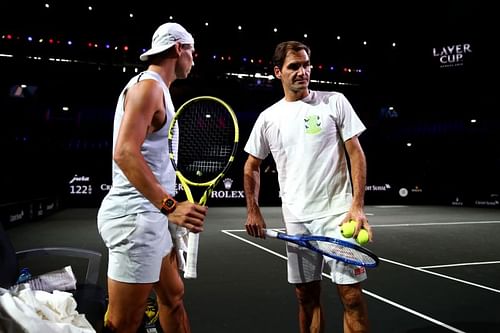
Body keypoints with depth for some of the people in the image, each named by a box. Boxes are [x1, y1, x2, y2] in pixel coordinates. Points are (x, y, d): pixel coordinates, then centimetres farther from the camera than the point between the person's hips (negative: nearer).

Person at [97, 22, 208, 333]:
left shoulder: (156, 88, 20)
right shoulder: (148, 85, -11)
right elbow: (124, 153, -24)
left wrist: (169, 207, 22)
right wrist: (169, 205, -29)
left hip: (151, 215, 11)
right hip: (135, 216, -11)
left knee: (173, 296, 18)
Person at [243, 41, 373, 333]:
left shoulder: (334, 101, 1)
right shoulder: (268, 117, 7)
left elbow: (356, 153, -2)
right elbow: (252, 166, 17)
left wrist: (358, 205, -11)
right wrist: (253, 210, 9)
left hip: (337, 212, -2)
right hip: (296, 219, 3)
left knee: (351, 294, -2)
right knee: (306, 295, 11)